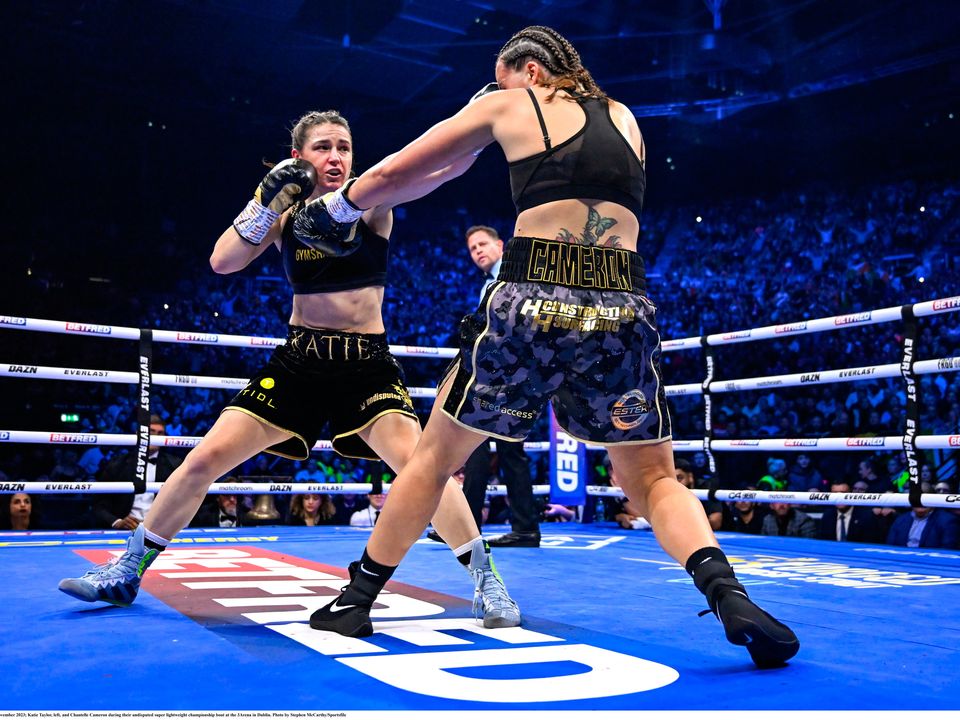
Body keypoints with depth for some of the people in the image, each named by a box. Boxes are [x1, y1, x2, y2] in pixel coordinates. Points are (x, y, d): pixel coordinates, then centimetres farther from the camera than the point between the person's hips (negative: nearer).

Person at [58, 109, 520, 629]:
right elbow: (222, 262, -8)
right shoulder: (284, 209, 4)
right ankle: (126, 573, 18)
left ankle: (486, 582, -11)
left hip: (368, 363, -3)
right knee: (205, 459, 0)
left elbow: (446, 166, -20)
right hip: (299, 360, 3)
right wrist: (265, 203, -18)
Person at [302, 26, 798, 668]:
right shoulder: (625, 119, 23)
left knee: (436, 456, 16)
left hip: (532, 302, -2)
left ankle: (355, 603, 26)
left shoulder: (507, 105, 13)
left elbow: (395, 173, 16)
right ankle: (730, 597, -8)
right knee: (654, 479, 17)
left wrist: (336, 210, 33)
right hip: (623, 309, 3)